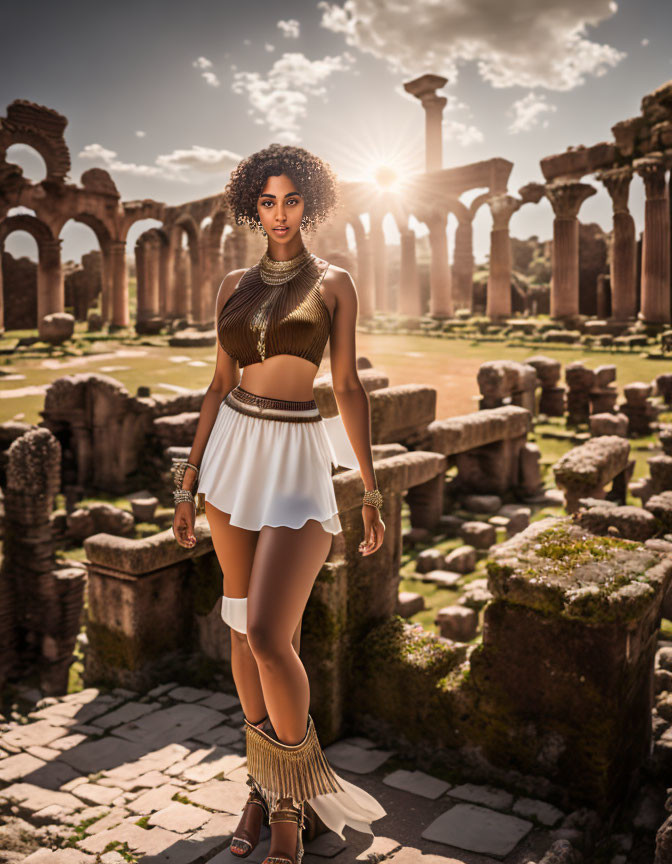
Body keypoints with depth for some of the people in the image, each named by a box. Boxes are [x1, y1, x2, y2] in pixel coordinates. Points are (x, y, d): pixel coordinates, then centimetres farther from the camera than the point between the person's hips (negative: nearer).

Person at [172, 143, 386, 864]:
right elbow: (220, 384, 12)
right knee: (243, 626, 10)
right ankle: (264, 783, 28)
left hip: (297, 462, -4)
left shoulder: (333, 283, 1)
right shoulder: (234, 286, 11)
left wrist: (371, 491, -4)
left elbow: (348, 386, -1)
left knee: (269, 633, -14)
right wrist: (189, 480, 10)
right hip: (233, 452, 5)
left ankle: (295, 799, 12)